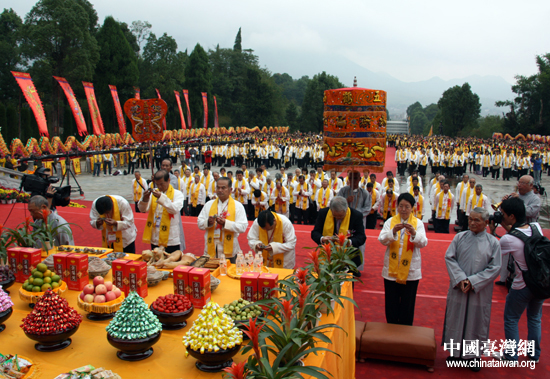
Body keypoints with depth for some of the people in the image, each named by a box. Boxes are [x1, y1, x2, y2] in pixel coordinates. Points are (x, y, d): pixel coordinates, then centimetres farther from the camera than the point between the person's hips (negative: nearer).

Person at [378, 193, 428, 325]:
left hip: (410, 271, -1)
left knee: (407, 305, 8)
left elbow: (423, 243, -11)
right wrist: (393, 231, -27)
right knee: (391, 304, 10)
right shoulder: (390, 221, 4)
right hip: (391, 269, 1)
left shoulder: (418, 223, 2)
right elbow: (382, 240, -8)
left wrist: (414, 233, -30)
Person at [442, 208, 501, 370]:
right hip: (458, 288, 1)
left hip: (480, 291, -1)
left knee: (477, 321, 9)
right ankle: (455, 351, 29)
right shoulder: (460, 237, 0)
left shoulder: (493, 242, -4)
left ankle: (474, 354, 27)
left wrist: (473, 281, -14)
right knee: (456, 319, 11)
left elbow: (495, 267, -6)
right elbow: (449, 258, -2)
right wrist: (460, 278, -14)